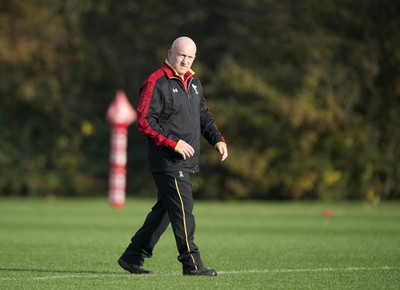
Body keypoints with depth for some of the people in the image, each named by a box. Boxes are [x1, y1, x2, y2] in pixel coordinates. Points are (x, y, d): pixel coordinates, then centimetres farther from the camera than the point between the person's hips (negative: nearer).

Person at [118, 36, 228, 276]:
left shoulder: (194, 82, 16)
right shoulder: (156, 83, -11)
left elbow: (204, 114, 25)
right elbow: (144, 121, -15)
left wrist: (218, 140, 9)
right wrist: (174, 143, -19)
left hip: (186, 161, 9)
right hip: (167, 162, -9)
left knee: (165, 210, 12)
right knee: (183, 210, -9)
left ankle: (133, 256, 19)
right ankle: (191, 263, -5)